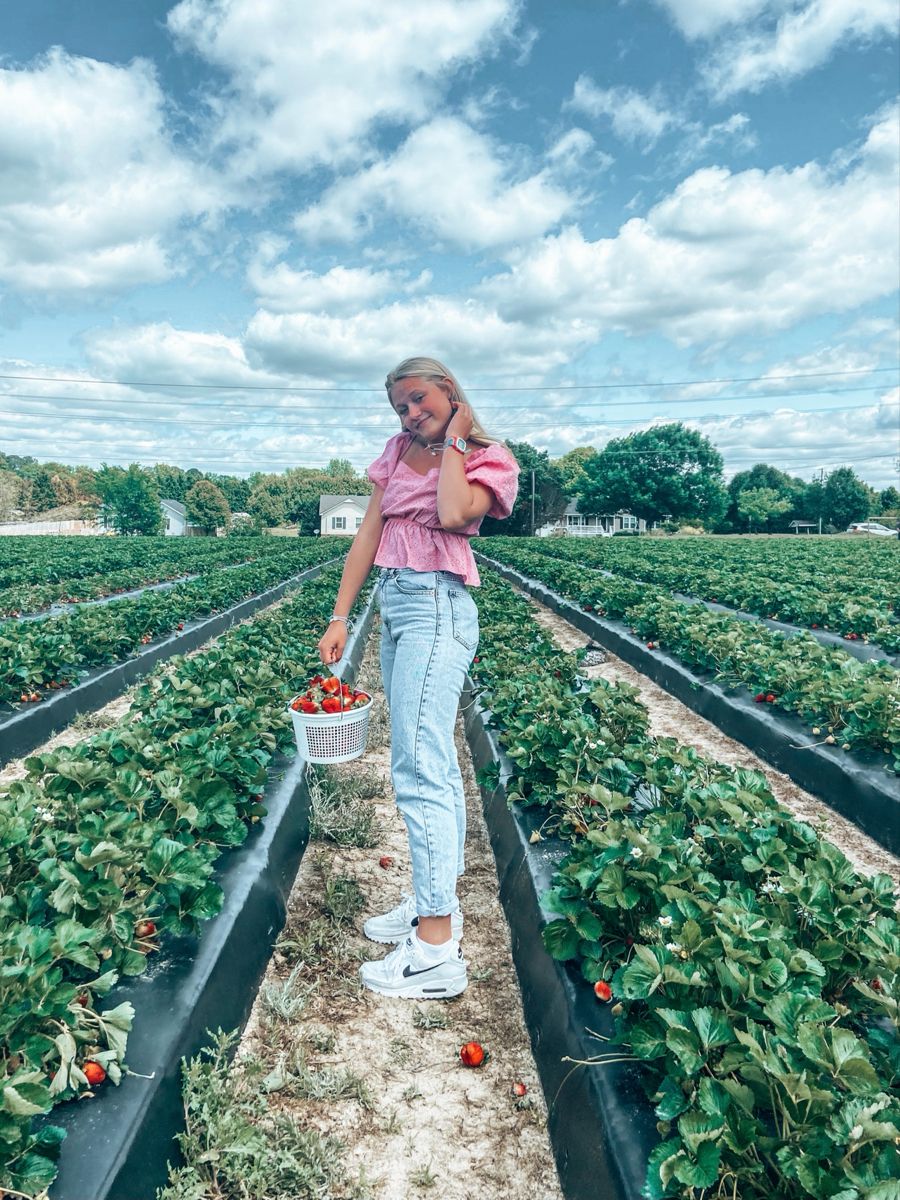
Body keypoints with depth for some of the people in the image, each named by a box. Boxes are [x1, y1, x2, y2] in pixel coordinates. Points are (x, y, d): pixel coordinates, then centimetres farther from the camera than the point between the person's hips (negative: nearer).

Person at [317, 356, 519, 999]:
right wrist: (341, 616, 6)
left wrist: (453, 440, -7)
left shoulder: (490, 459, -1)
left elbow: (452, 516, -22)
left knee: (419, 766, -12)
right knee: (432, 761, 13)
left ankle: (436, 951, -6)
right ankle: (438, 902, 26)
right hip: (395, 607, 7)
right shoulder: (399, 450, 15)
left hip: (437, 608, -7)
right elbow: (369, 531, 10)